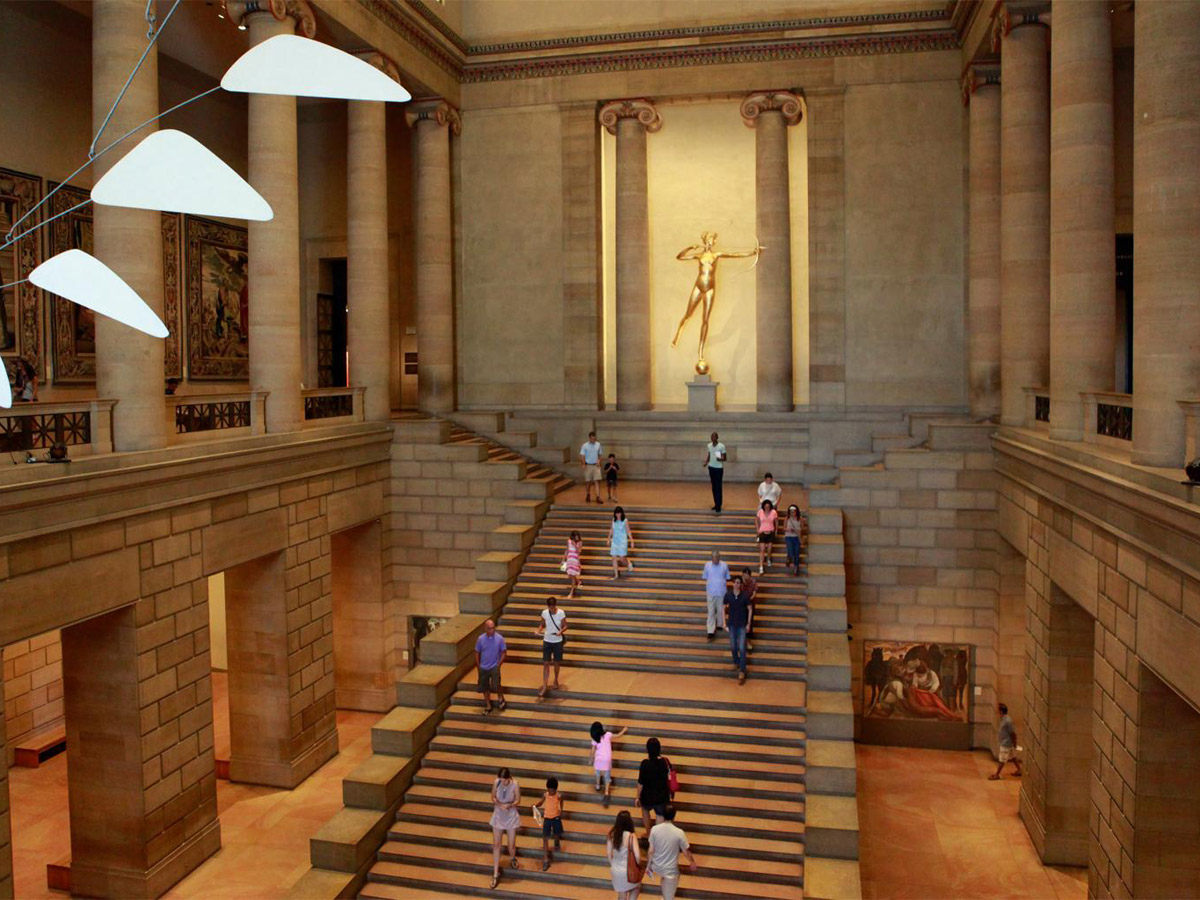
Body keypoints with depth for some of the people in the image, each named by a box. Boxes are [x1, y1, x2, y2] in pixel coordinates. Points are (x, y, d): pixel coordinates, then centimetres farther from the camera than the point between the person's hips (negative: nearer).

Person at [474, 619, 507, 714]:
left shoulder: (500, 638, -11)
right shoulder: (480, 639, -8)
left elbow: (504, 652, -2)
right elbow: (477, 653, 2)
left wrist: (499, 664, -9)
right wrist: (478, 667, 0)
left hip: (495, 666, -2)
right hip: (483, 668, 2)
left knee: (495, 685, -16)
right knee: (485, 688, 11)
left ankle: (500, 698, 15)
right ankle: (488, 706, 29)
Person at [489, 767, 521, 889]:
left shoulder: (515, 785, -21)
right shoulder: (496, 783, -17)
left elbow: (518, 801, -10)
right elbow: (493, 797, -2)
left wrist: (509, 805, -28)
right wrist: (498, 804, -22)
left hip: (511, 816, -1)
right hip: (498, 816, 2)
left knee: (511, 845, 10)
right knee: (496, 844, 5)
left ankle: (512, 859, 46)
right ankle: (495, 873, 17)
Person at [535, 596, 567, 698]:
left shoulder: (561, 613, -13)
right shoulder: (544, 613, -8)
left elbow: (565, 626, -6)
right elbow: (542, 625, 6)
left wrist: (561, 631, -26)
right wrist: (539, 630, -15)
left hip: (558, 642, -1)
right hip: (547, 641, 1)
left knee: (557, 662, 14)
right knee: (546, 663, -2)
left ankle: (556, 680, 38)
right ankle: (544, 687, 1)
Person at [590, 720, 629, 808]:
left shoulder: (595, 739, -5)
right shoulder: (607, 735, -8)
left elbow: (593, 752, 0)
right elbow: (618, 735, 5)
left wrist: (591, 760, 15)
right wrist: (624, 730, 22)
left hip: (598, 759, 1)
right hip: (607, 759, -1)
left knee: (598, 773, 30)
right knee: (607, 777, 5)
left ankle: (598, 786, 48)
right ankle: (606, 793, -9)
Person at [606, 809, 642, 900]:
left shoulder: (612, 834, -10)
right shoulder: (630, 836, -24)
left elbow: (608, 853, -2)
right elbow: (637, 856, -23)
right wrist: (639, 865, -3)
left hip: (616, 870, 4)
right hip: (628, 870, -4)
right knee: (634, 889, 28)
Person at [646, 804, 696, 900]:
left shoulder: (654, 829, -17)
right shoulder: (679, 833, -24)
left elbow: (651, 851, -8)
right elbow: (686, 852, -10)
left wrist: (648, 866, 7)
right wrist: (693, 862, 10)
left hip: (656, 867, 4)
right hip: (671, 870, -4)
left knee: (663, 878, 37)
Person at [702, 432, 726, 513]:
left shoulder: (721, 446, -10)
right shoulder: (709, 445, 6)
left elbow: (725, 458, -7)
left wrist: (720, 459, -28)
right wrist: (706, 462, -5)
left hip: (719, 468, -5)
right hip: (711, 468, 5)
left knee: (718, 487, -6)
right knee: (714, 487, 10)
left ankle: (718, 506, -5)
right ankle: (716, 504, 19)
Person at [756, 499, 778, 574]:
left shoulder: (774, 512, -8)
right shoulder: (760, 512, -7)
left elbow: (776, 522, 5)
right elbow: (756, 521, 6)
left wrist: (775, 530, 3)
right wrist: (758, 530, 2)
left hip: (771, 533, 1)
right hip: (762, 532, -1)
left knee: (769, 550, 5)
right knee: (762, 550, -8)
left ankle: (768, 559, 39)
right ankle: (761, 567, -9)